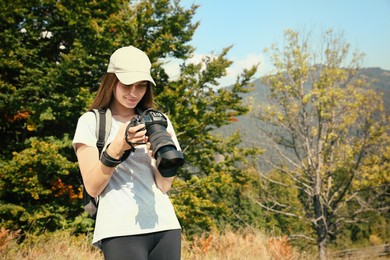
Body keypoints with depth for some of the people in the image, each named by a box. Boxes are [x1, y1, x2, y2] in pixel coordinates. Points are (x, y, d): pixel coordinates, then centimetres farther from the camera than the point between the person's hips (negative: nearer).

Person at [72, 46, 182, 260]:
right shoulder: (91, 121, 3)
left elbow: (164, 186, 6)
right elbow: (92, 188, -5)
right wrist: (116, 148, -17)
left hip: (165, 226, 4)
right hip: (121, 230, -3)